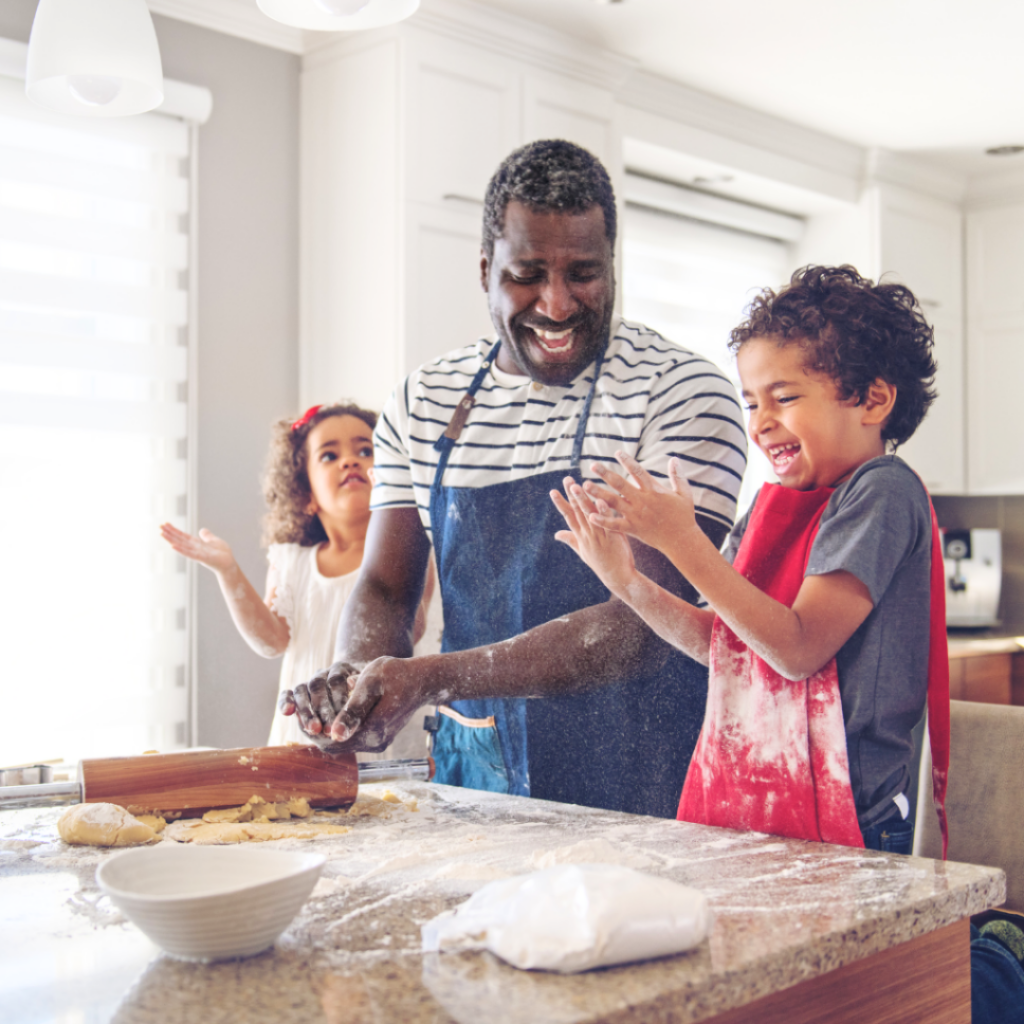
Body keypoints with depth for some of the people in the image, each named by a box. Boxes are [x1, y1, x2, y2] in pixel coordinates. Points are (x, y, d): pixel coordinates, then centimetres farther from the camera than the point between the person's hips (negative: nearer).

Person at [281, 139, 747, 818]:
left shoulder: (685, 393, -10)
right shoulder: (422, 404, 5)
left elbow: (645, 626, -17)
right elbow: (384, 588, 8)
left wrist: (435, 679, -26)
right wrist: (357, 676, -16)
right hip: (474, 775, 4)